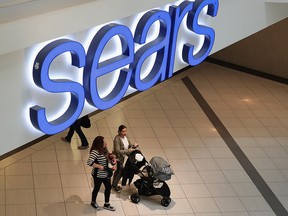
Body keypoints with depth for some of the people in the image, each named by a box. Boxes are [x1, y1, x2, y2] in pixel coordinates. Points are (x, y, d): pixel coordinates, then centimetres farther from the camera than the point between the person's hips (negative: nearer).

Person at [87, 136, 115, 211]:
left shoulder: (104, 150, -3)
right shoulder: (95, 152, -29)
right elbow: (89, 162, -37)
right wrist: (99, 166, -29)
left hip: (106, 174, 8)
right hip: (98, 175, -8)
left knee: (108, 187, 16)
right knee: (97, 188, 15)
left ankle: (106, 204, 35)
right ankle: (93, 202, 43)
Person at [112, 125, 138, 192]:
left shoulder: (125, 137, -5)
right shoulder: (117, 139, -28)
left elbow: (130, 145, 3)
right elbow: (118, 151, -33)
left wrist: (134, 146, -19)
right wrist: (128, 151, -38)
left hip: (122, 157, 8)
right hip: (118, 157, -8)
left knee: (118, 170, 21)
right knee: (121, 170, 1)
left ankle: (114, 184, 38)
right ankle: (114, 185, 21)